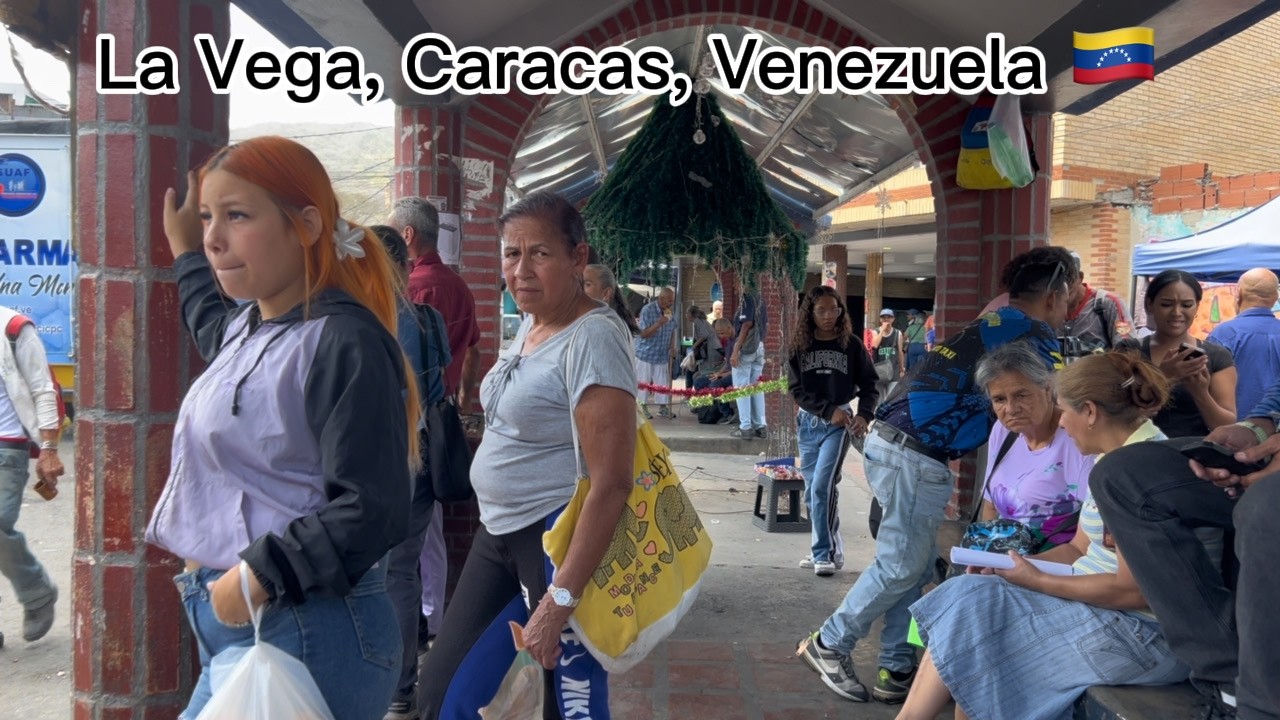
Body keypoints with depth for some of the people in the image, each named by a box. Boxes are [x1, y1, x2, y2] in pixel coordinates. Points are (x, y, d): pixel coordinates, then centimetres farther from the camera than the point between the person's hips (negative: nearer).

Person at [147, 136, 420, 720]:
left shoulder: (342, 340, -17)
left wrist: (261, 573, -22)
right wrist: (186, 250, 42)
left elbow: (372, 511, -21)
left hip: (303, 635, -9)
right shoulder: (247, 325, 11)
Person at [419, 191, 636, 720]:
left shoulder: (593, 338, -20)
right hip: (499, 531, 9)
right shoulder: (530, 324, 7)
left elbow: (611, 484, -25)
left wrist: (560, 599, -25)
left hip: (558, 543, -9)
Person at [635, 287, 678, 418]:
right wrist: (658, 324, -27)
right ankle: (643, 407, 11)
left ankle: (663, 407, 12)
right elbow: (643, 334, -16)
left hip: (662, 355, 5)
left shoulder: (670, 312, 3)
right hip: (646, 355, -5)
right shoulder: (647, 310, -14)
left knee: (663, 383, 3)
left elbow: (673, 331, 18)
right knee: (644, 383, 1)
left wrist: (672, 346, 5)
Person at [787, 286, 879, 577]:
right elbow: (797, 390, -2)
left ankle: (825, 553, -6)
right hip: (809, 422, 3)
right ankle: (828, 549, 21)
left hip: (839, 423, -3)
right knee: (812, 490, 9)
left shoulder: (851, 345, 0)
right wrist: (828, 410, -13)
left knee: (822, 487, -14)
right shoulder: (799, 346, 3)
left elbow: (869, 384, 3)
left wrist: (864, 415, -12)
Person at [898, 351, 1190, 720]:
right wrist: (1010, 565, 1)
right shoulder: (1115, 459, 11)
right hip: (1100, 604, 9)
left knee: (974, 608, -12)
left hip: (1141, 631, -9)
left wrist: (1037, 580, -15)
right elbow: (1079, 548, 15)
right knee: (971, 601, -3)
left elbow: (1134, 590, -24)